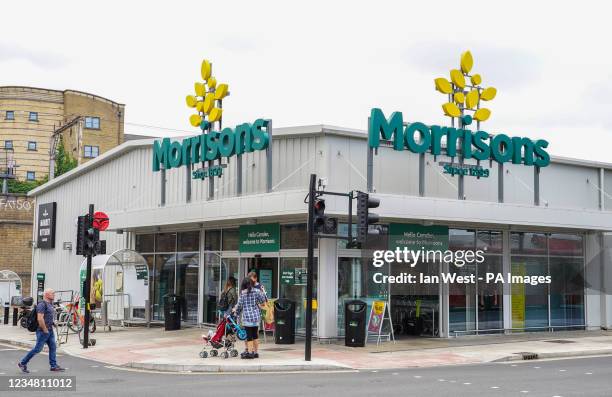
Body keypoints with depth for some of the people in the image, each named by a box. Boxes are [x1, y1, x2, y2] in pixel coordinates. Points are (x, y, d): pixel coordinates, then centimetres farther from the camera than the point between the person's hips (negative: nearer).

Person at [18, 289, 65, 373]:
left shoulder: (50, 304, 13)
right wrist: (45, 330, -21)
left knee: (53, 347, 7)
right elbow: (40, 318, -26)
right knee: (38, 349, -3)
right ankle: (22, 363, 9)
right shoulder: (42, 304, -18)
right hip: (43, 331, -9)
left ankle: (54, 366, 11)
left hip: (50, 330, 9)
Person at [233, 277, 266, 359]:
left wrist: (236, 311, 18)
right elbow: (263, 301, 8)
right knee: (255, 335, 12)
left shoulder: (242, 293, -5)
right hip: (256, 316, 4)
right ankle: (255, 352, 17)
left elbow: (239, 305, 0)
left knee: (249, 336, 1)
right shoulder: (257, 291, 2)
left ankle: (250, 352, 0)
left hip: (247, 316, -4)